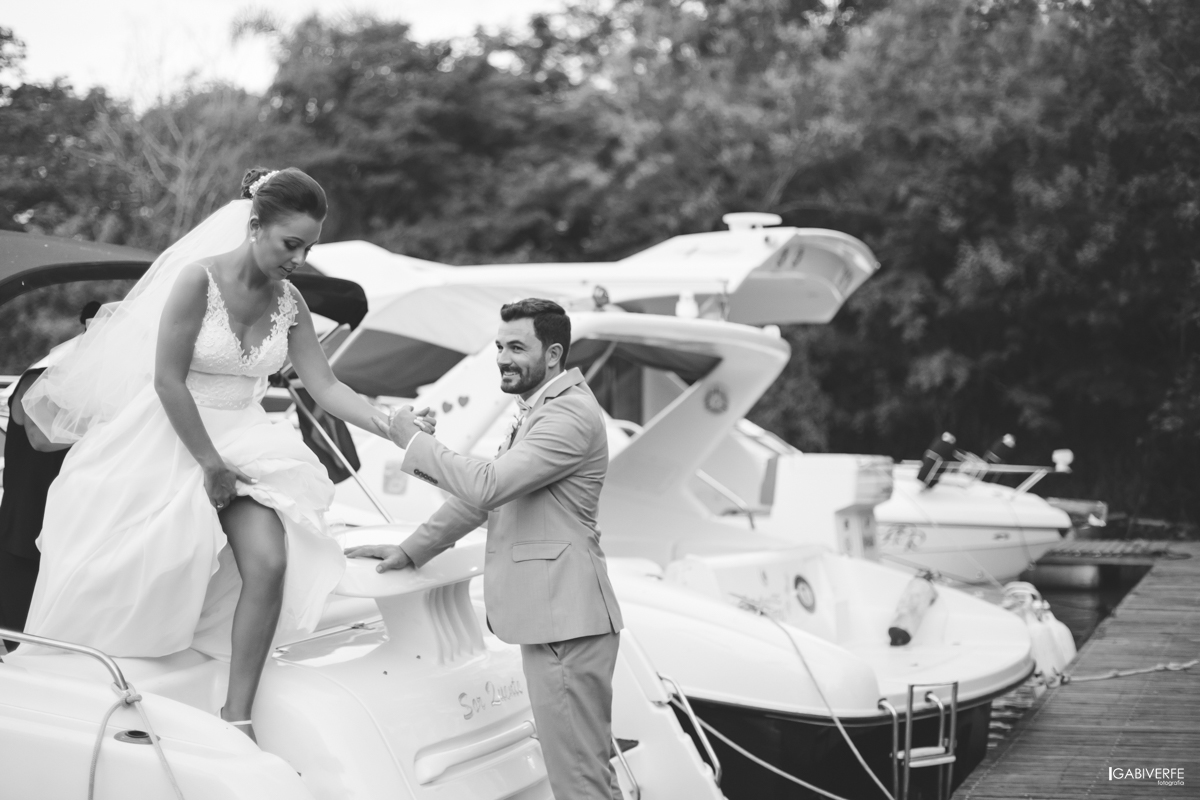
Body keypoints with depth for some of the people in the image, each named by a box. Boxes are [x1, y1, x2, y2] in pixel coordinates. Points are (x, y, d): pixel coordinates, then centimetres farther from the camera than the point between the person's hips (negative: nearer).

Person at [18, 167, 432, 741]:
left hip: (244, 445, 4)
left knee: (270, 564, -16)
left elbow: (324, 385, -1)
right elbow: (167, 381, -18)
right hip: (172, 442, -4)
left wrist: (390, 423, -14)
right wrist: (210, 464, -16)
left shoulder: (288, 302, 0)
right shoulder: (200, 278, -18)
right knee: (142, 573, 4)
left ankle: (237, 715, -7)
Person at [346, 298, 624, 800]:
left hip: (564, 619, -10)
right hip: (550, 614, 11)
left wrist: (413, 440, -9)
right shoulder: (536, 411, 21)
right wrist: (410, 550, 20)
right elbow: (482, 495, 24)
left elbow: (485, 486, -21)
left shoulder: (572, 414, -14)